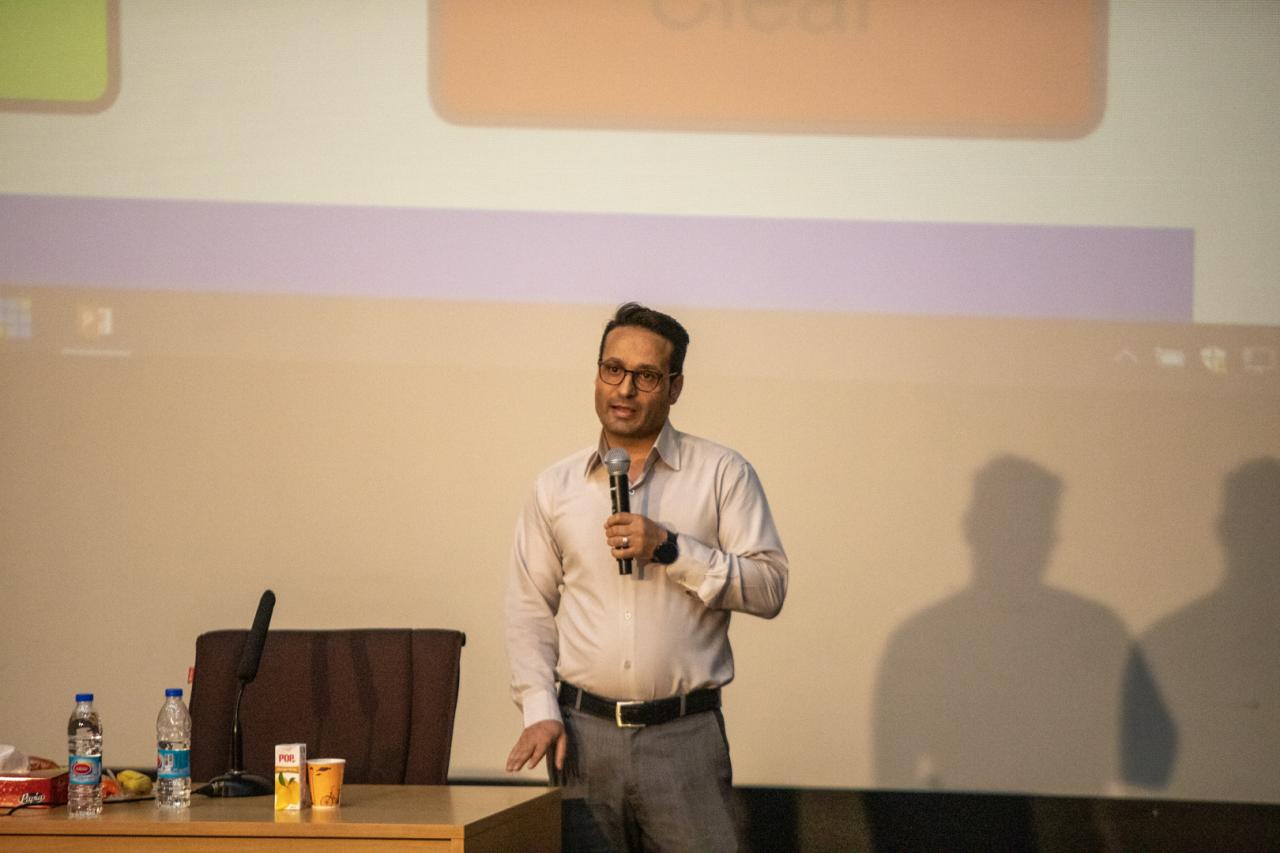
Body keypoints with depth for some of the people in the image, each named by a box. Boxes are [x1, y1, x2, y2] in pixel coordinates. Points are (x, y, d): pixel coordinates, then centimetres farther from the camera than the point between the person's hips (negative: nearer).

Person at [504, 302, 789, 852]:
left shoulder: (723, 474, 4)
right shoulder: (556, 487, 11)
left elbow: (769, 587, -4)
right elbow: (529, 610, 12)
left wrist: (670, 548, -14)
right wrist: (540, 710, -1)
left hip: (686, 734, -2)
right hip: (584, 733, 2)